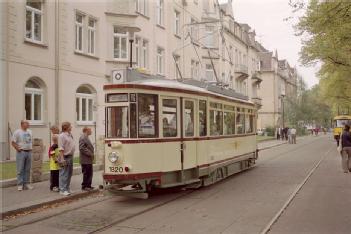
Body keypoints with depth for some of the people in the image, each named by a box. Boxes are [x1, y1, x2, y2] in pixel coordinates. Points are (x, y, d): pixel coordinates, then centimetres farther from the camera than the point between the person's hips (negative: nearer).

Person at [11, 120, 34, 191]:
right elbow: (13, 142, -8)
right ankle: (20, 185, 2)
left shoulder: (29, 132, 13)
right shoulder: (17, 132, -6)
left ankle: (26, 183, 16)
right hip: (21, 152, -6)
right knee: (20, 169, -3)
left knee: (27, 169, 9)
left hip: (29, 152, 6)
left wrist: (31, 148, 11)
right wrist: (18, 149, -12)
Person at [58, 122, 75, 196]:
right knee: (64, 174, -4)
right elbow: (61, 148, -18)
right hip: (65, 157, -9)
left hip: (70, 156, 9)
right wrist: (62, 158, -23)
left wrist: (71, 156, 16)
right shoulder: (62, 136, -13)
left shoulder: (70, 135, 14)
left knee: (69, 174, 14)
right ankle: (63, 190, 2)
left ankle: (67, 188, 24)